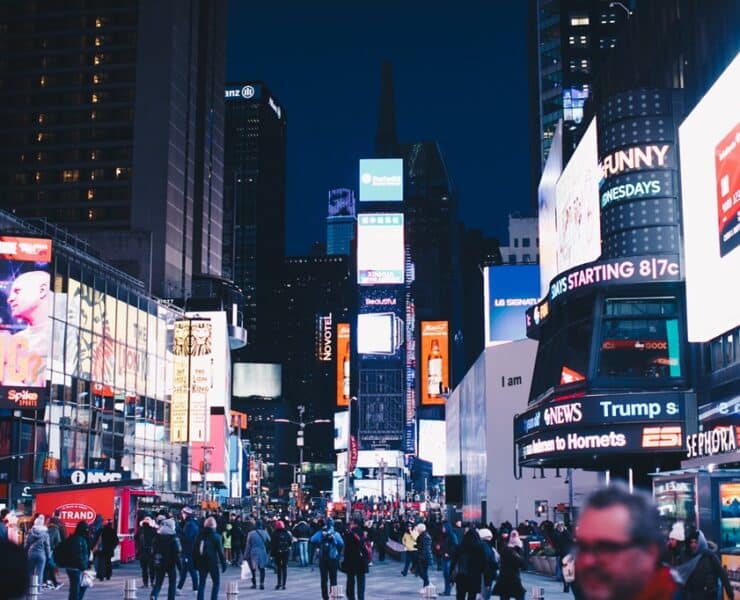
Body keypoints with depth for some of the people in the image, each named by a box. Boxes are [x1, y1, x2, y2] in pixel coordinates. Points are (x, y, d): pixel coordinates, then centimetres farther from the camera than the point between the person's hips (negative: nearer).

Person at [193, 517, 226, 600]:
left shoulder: (200, 536, 4)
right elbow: (220, 552, -8)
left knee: (201, 583, 10)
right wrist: (223, 564, -2)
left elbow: (194, 550, 9)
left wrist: (195, 562, 16)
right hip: (213, 563, -4)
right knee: (216, 582, 8)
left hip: (201, 563, 4)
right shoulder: (216, 537, -9)